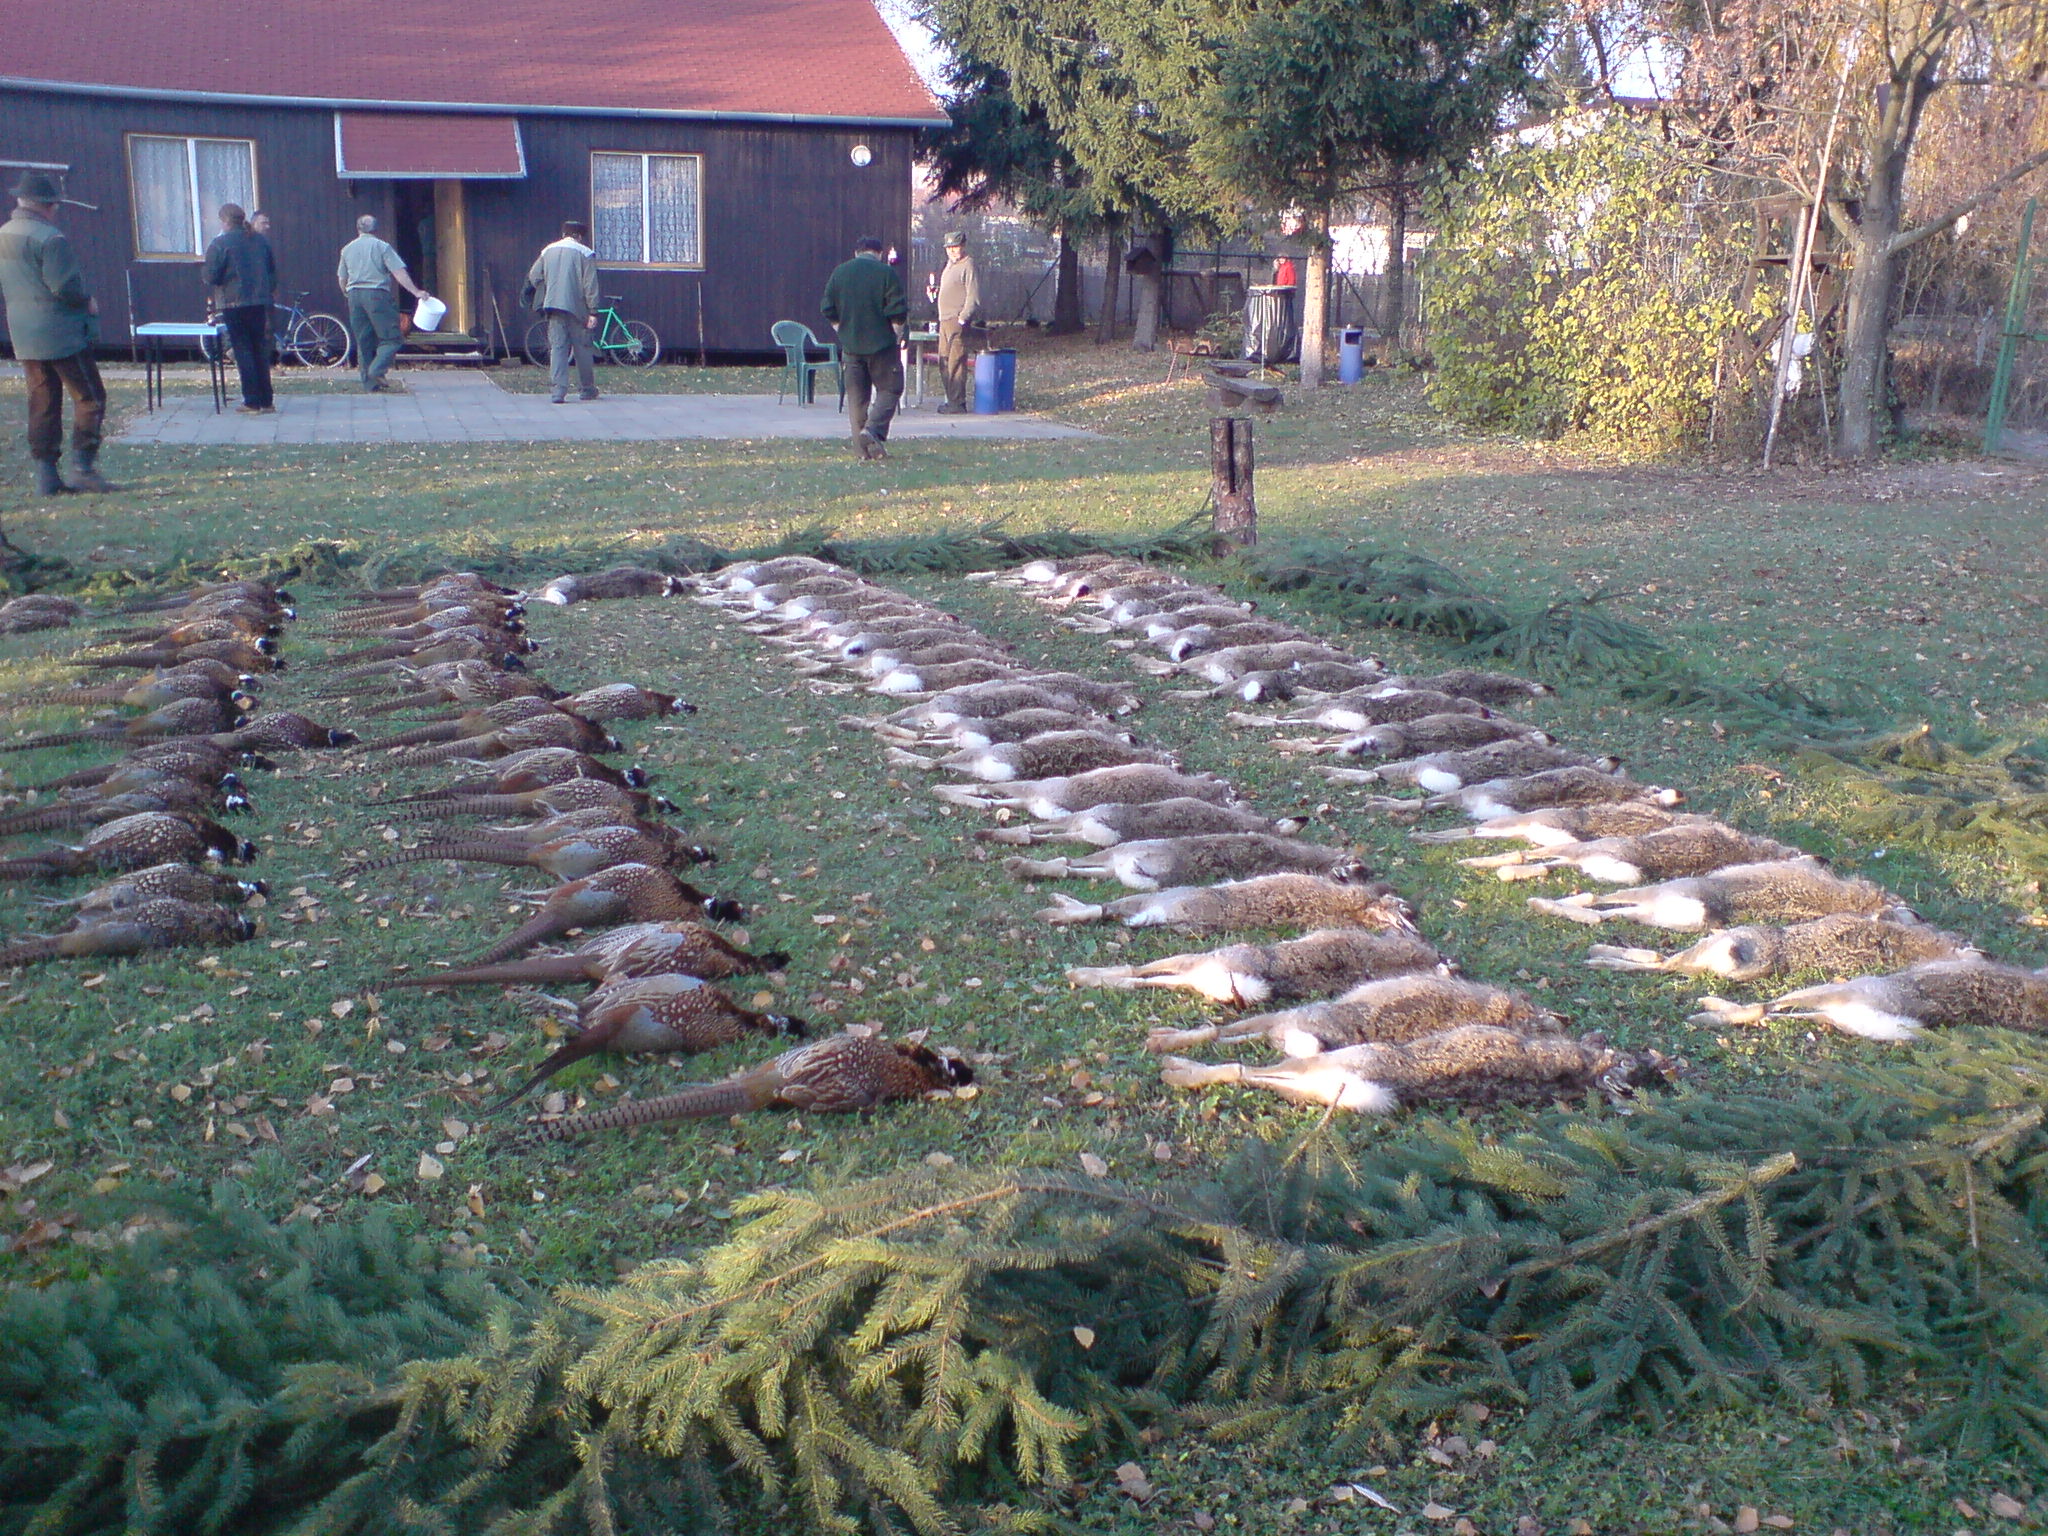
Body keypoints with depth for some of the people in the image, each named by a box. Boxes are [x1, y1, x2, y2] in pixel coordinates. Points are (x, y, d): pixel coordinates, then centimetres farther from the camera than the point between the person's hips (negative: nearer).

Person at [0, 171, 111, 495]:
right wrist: (88, 302, -4)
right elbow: (65, 286, -20)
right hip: (62, 334, -8)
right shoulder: (49, 238, -15)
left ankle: (46, 474, 9)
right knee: (90, 398, 0)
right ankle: (82, 465, -6)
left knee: (42, 404, 10)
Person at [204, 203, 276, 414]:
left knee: (243, 351, -1)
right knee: (260, 350, 10)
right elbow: (273, 269, 14)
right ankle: (266, 402, 11)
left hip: (233, 303, -5)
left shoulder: (220, 243, -10)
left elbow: (212, 277, -11)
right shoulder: (260, 240, 7)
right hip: (259, 302, 5)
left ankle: (252, 402, -2)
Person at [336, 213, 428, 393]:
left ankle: (369, 382, 6)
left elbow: (342, 279, 18)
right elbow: (399, 272, -10)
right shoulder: (382, 247, -1)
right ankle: (377, 370, -24)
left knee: (363, 341, 9)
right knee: (390, 338, -2)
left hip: (354, 295, 5)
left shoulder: (347, 249, 13)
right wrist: (416, 291, -10)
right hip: (377, 294, -5)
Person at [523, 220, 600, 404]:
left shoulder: (548, 251, 13)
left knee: (557, 348, 2)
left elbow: (533, 278, 13)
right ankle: (586, 389, 16)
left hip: (553, 306, 3)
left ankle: (557, 390, -10)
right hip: (576, 307, -3)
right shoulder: (585, 253, -1)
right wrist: (593, 312, -8)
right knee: (582, 348, 8)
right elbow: (590, 286, -8)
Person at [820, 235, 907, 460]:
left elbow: (829, 310, 8)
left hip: (850, 346, 4)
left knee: (856, 396, 8)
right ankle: (873, 430, -16)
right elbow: (898, 312, -10)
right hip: (881, 344, -4)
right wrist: (897, 336, 4)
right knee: (889, 389, 5)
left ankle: (862, 448, 7)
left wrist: (844, 332, 16)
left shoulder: (839, 272, 7)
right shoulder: (886, 273, -6)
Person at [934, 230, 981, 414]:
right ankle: (952, 400, 17)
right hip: (945, 321, 10)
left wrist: (963, 318, -21)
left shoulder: (968, 266, -9)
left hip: (958, 322, -10)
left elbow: (973, 297, -16)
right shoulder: (950, 265, 20)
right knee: (944, 362, 11)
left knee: (956, 362, -10)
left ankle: (957, 403, -9)